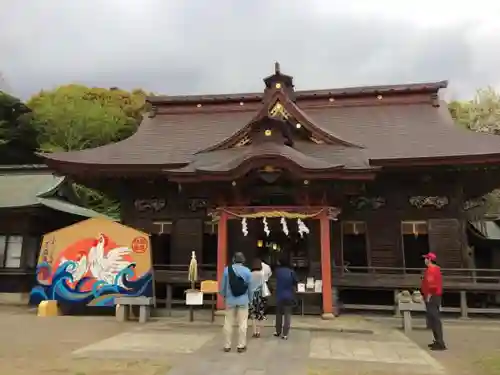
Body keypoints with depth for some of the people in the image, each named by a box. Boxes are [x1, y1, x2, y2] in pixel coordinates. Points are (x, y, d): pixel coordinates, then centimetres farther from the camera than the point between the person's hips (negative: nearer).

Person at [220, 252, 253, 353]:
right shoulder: (247, 271, -6)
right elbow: (250, 287, -1)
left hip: (230, 300, 1)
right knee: (242, 323, 6)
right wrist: (250, 298, 14)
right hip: (243, 300, -1)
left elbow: (223, 285, -1)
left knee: (228, 323, 9)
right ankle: (241, 346, 10)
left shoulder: (227, 269, -6)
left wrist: (224, 296, 17)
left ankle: (227, 346, 16)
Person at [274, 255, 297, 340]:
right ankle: (285, 334, 1)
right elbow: (294, 285, 1)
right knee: (287, 315, 2)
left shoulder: (277, 271, -5)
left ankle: (278, 332, 27)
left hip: (279, 296, 2)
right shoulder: (291, 272, -8)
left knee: (279, 314, 16)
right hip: (289, 296, -1)